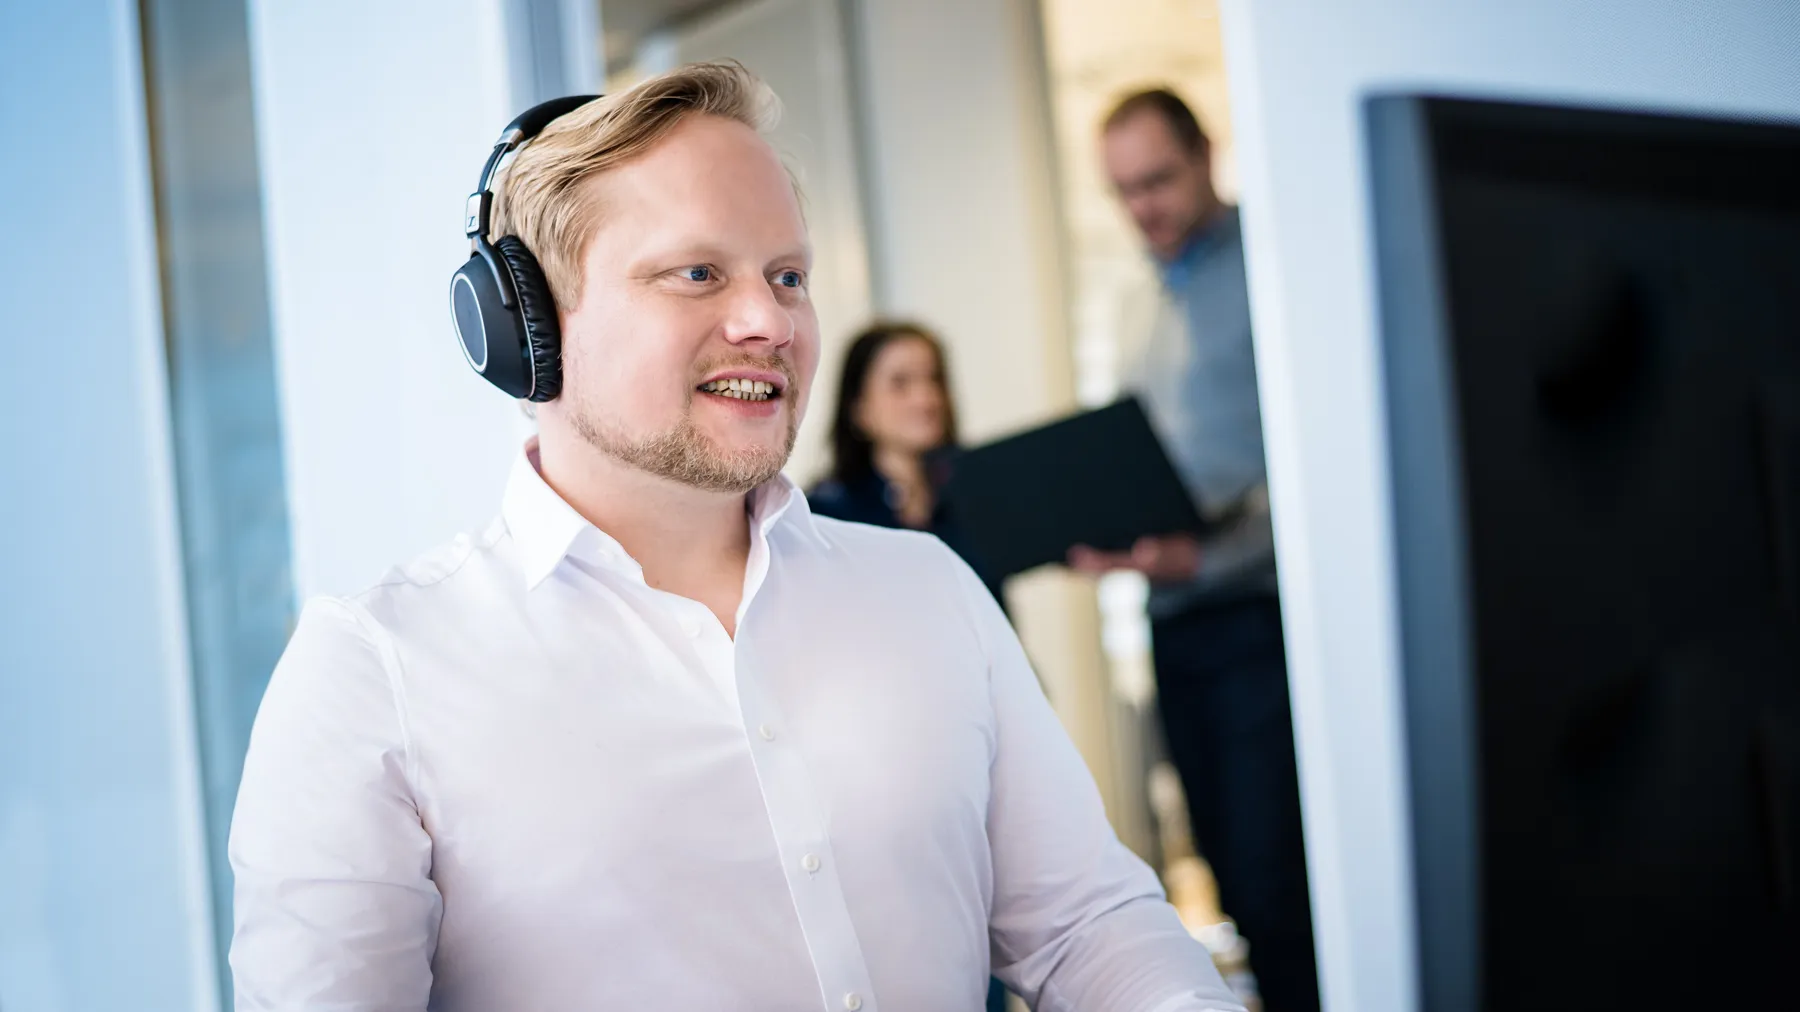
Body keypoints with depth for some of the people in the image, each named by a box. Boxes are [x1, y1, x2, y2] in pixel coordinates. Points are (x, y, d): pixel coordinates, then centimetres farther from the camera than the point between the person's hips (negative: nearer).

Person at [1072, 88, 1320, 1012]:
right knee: (1238, 879, 11)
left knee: (1271, 882, -11)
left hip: (1259, 613, -8)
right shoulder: (1163, 307, 19)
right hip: (1178, 622, 8)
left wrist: (1209, 547, -25)